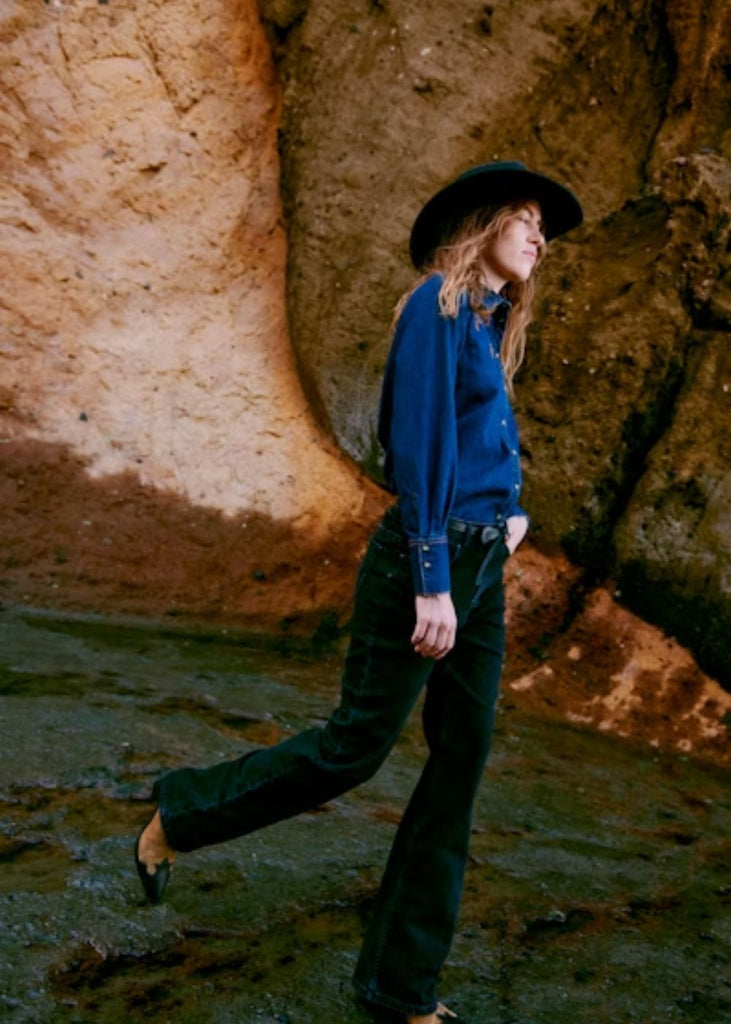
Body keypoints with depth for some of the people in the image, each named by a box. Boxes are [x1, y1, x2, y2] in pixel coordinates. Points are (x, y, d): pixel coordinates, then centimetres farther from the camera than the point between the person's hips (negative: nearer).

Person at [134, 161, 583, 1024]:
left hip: (482, 570, 9)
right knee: (355, 745, 0)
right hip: (425, 561, -9)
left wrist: (506, 513, 7)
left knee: (460, 766, 7)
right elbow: (421, 446, -17)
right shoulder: (437, 303, -9)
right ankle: (177, 817, 25)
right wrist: (431, 582, -20)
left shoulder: (489, 324, 18)